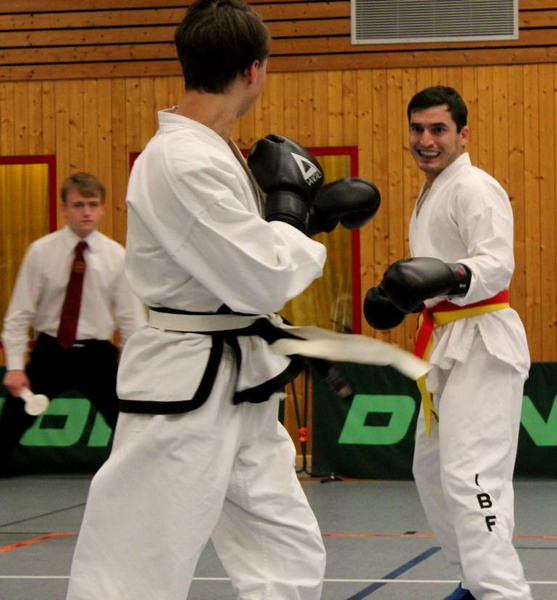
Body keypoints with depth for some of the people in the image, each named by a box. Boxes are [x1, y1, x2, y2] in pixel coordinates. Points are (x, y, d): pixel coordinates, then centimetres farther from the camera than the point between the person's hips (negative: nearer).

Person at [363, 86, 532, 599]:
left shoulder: (474, 188, -13)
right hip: (448, 344, 11)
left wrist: (454, 278, -42)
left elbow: (496, 264, -24)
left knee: (469, 476, -20)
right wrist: (401, 298, 10)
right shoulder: (430, 196, 18)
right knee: (431, 471, 17)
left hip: (481, 343, -11)